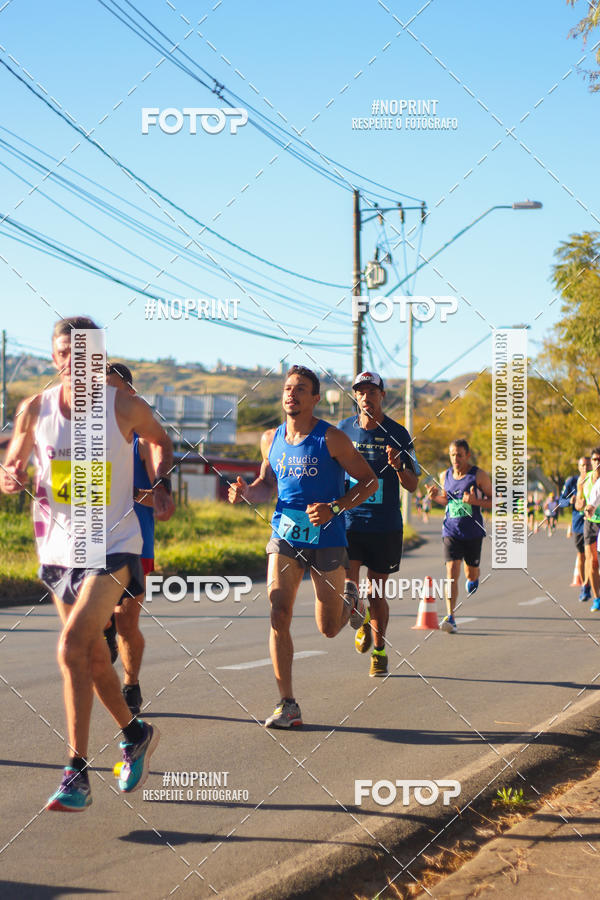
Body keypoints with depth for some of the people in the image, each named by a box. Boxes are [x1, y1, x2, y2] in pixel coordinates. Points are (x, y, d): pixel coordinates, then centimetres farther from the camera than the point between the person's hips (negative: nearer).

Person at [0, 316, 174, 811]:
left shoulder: (125, 407, -7)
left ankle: (77, 775, -16)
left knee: (73, 646, -21)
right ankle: (135, 733, 41)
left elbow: (161, 440, 14)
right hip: (58, 548, 4)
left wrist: (162, 483, -2)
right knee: (93, 655, 15)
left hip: (113, 546, -4)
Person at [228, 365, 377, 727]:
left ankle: (350, 597, 44)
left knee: (329, 629, 7)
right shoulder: (271, 439, 4)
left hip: (327, 540, -3)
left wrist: (334, 508, -20)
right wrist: (246, 491, -3)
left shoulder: (331, 438, -10)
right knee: (279, 617, -14)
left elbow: (369, 481, -6)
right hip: (285, 538, 3)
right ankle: (288, 705, -6)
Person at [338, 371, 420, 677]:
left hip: (385, 527, -1)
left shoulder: (397, 434, -1)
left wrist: (398, 466, -20)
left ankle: (379, 651, 24)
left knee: (376, 594, 4)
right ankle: (364, 621, 21)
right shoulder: (343, 430, 4)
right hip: (349, 522, 1)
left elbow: (412, 485, 0)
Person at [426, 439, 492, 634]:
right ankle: (450, 618, -15)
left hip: (473, 533, -1)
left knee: (471, 573, 11)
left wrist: (475, 501, -22)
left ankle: (473, 580, 52)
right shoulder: (444, 476, 6)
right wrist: (435, 497, -1)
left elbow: (495, 501, -5)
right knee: (451, 572, -12)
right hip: (451, 531, 2)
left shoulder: (479, 476, -6)